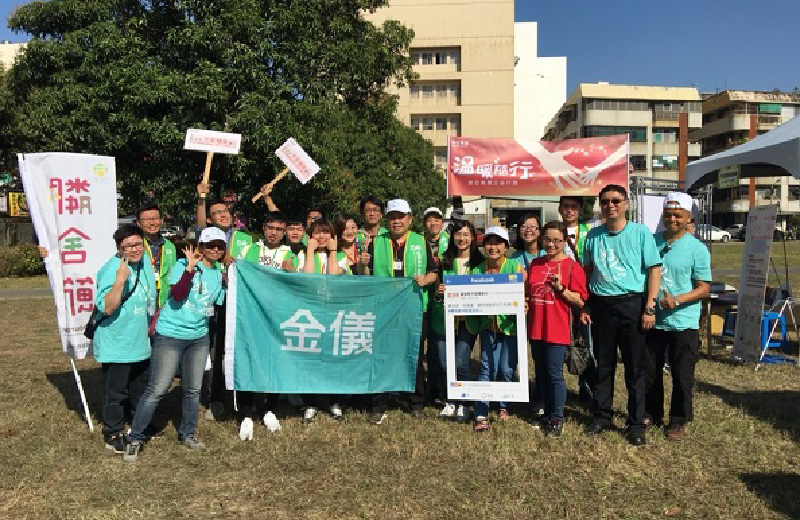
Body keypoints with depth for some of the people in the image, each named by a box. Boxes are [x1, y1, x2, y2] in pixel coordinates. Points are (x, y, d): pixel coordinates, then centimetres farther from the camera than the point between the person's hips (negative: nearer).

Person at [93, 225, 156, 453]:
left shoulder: (145, 263, 3)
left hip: (141, 342, 8)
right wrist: (120, 279, -41)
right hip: (116, 344, -8)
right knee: (115, 392, 3)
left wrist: (151, 328, 21)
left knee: (141, 388, 22)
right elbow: (107, 308, -32)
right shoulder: (111, 269, -22)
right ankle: (113, 434, 22)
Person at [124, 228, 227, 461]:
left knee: (193, 390, 13)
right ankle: (134, 439, 8)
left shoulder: (218, 275, 11)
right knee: (156, 389, -5)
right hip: (170, 336, -6)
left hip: (199, 337, 6)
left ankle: (187, 434, 30)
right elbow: (177, 295, -23)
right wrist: (190, 267, -26)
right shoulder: (183, 265, -8)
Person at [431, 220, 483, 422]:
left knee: (461, 363, -10)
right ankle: (449, 402, 21)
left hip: (468, 318, -2)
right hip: (444, 317, 2)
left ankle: (464, 404, 10)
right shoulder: (444, 261, 10)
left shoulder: (479, 262, 5)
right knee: (444, 364, 1)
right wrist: (439, 292, -5)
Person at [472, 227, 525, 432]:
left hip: (511, 325, -1)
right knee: (487, 368, -5)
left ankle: (503, 406, 28)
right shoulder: (478, 270, 0)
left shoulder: (516, 268, -8)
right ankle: (481, 414, -2)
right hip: (489, 325, 2)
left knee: (507, 369, 3)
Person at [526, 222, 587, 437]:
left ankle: (557, 418, 12)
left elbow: (580, 301, -7)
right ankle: (547, 414, 27)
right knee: (541, 374, 14)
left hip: (557, 329, -6)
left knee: (554, 374, -2)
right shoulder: (535, 264, 10)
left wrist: (561, 288, -20)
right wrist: (523, 303, 2)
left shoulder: (572, 266, -5)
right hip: (536, 327, 6)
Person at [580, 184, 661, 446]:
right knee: (603, 365, 11)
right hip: (601, 305, 3)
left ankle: (636, 424, 14)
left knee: (635, 366, 3)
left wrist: (649, 307, -8)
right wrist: (584, 306, 7)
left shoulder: (640, 232, -1)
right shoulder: (593, 235, 8)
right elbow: (587, 272, 13)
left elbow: (654, 269, -2)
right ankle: (601, 416, 25)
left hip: (631, 304, -3)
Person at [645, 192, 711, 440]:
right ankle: (651, 414, 31)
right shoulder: (651, 242, 5)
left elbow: (704, 288, -7)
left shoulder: (697, 249, -6)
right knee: (650, 372, 14)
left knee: (682, 376, 5)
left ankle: (678, 421, 21)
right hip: (652, 320, 4)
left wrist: (677, 300, -22)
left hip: (683, 323, -4)